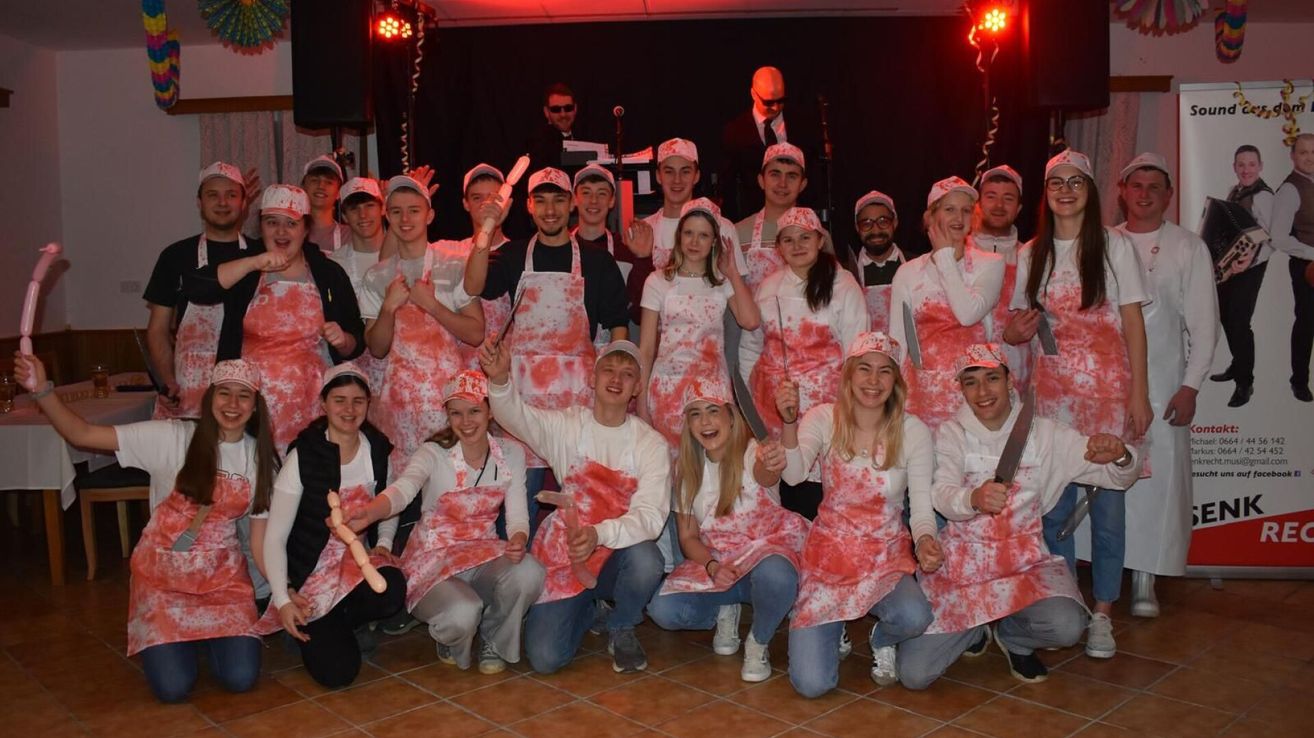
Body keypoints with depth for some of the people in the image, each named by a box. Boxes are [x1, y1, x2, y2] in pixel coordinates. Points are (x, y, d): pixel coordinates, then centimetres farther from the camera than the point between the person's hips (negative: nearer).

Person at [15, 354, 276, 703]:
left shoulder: (260, 457, -3)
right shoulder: (171, 437, -12)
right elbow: (82, 434, -17)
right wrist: (42, 390, -33)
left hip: (224, 577, 2)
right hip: (162, 573, -2)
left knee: (239, 678, -12)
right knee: (172, 687, -12)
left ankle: (207, 635, 23)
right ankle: (175, 640, 24)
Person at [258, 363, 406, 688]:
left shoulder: (379, 450, -1)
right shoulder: (303, 457, -12)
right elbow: (274, 538, -10)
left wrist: (382, 548, -1)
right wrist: (282, 600, -17)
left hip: (361, 563, 3)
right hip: (312, 574, -3)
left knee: (392, 591, -33)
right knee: (337, 670, -18)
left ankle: (337, 625, 1)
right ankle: (315, 629, 17)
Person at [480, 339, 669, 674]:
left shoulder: (651, 443, -6)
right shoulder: (566, 425, -2)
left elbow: (651, 516, -18)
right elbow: (516, 415, -21)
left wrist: (600, 534, -37)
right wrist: (501, 380, -44)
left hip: (619, 556, 0)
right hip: (564, 557, 1)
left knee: (646, 559, -34)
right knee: (545, 658, -13)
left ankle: (621, 629, 0)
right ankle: (587, 611, 24)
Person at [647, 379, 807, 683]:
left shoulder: (753, 453, -15)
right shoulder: (688, 472, 1)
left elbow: (765, 475, -42)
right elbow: (688, 538, 5)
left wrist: (772, 467, -69)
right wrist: (712, 567, -17)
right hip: (713, 563, 4)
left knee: (774, 575, -41)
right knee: (662, 610, -22)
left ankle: (758, 643, -8)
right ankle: (724, 611, 11)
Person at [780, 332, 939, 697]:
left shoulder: (913, 431, -6)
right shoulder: (824, 419, -7)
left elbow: (921, 506, -5)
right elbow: (793, 475, -23)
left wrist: (925, 539, -27)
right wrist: (790, 422, -38)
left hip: (888, 555, 1)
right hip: (830, 553, 0)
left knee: (914, 618, -35)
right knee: (811, 684, -12)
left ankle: (882, 641, 7)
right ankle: (835, 631, 28)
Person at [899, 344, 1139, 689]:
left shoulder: (1044, 434, 2)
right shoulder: (950, 434, -1)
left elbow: (1118, 477, 2)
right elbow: (941, 494, -18)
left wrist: (1120, 456, -24)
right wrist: (973, 499, -42)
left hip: (1025, 561, 1)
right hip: (960, 563, -1)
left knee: (1067, 627, -31)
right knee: (913, 674, -12)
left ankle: (1011, 634, 7)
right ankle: (975, 629, 20)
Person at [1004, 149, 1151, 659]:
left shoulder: (1114, 246, 2)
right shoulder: (1031, 254, 10)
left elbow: (1133, 323, 0)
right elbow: (1021, 323, 17)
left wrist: (1138, 394, -7)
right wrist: (1013, 333, -7)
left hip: (1108, 388, -2)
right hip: (1051, 389, 3)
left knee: (1107, 500, -1)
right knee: (1054, 500, 3)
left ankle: (1102, 612, 11)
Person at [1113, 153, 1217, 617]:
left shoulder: (1189, 248, 6)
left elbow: (1203, 322, 2)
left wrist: (1190, 385, -7)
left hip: (1162, 380, -1)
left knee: (1157, 474, -4)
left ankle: (1145, 581, 4)